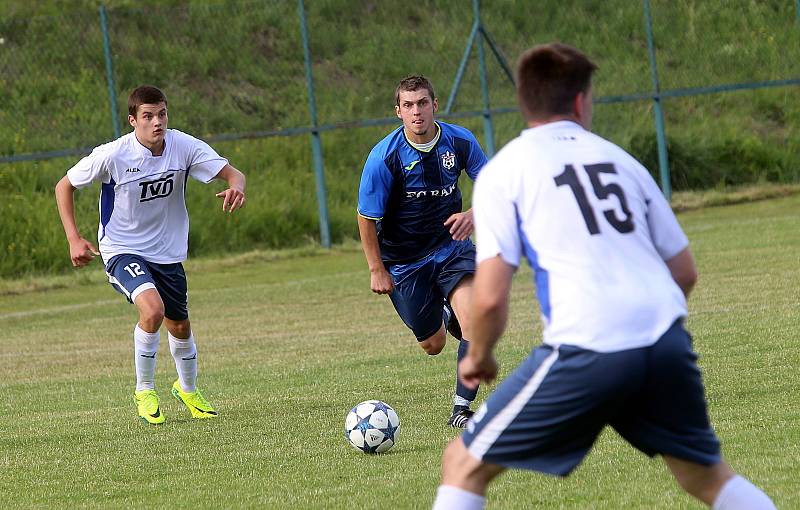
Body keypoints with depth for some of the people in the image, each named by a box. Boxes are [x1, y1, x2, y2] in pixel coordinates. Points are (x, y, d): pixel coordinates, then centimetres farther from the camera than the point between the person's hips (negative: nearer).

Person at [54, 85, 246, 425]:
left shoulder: (184, 147, -14)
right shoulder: (112, 155, -21)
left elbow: (232, 174, -12)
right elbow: (64, 186, -7)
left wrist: (236, 189, -37)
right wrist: (74, 239, -14)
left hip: (168, 253, 4)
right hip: (122, 251, -4)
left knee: (180, 326, 17)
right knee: (152, 309, -29)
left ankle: (188, 389, 48)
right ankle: (144, 391, -7)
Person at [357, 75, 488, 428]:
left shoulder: (460, 141, -12)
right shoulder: (384, 157, -20)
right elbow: (366, 217, -10)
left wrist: (472, 214, -17)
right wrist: (376, 270, -8)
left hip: (451, 246, 1)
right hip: (404, 261, -1)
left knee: (472, 318, -23)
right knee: (433, 346, 9)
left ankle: (462, 408, -13)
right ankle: (441, 315, 48)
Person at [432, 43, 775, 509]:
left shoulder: (503, 171, 6)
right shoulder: (618, 158, 20)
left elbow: (490, 297, -3)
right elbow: (684, 272, 22)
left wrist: (479, 357, 16)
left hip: (586, 349, -4)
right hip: (666, 341, 4)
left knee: (465, 465, 8)